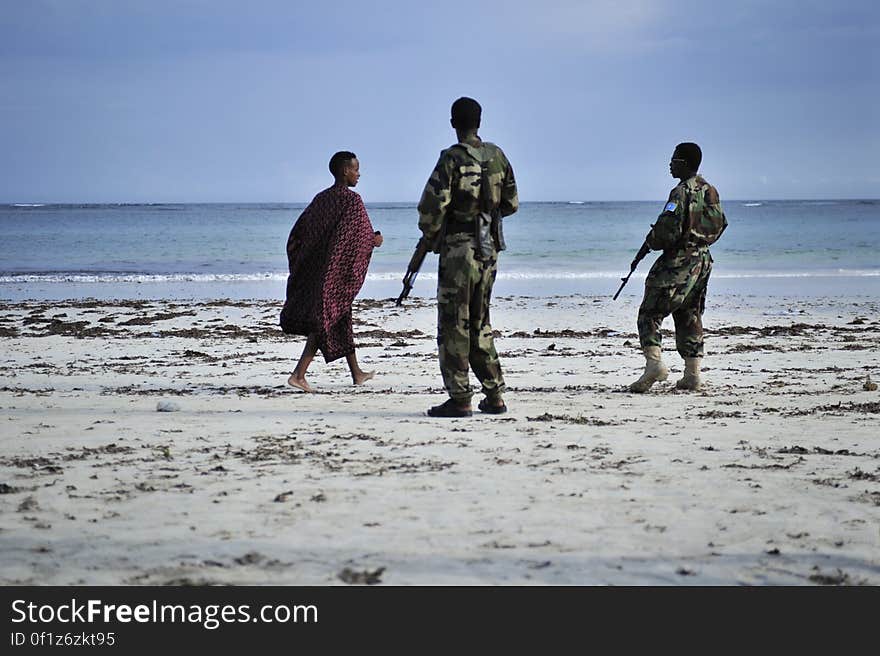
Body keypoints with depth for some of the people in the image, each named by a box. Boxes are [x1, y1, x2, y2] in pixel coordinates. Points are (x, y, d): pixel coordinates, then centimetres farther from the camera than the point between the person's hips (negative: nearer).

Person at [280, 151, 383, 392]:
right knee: (326, 320, -7)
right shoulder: (351, 200, -13)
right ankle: (299, 374, -16)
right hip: (337, 271, -8)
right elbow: (363, 235, -17)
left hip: (315, 268, 8)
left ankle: (356, 372, 28)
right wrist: (375, 239, 4)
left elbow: (296, 234, 9)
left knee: (342, 318, 17)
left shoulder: (321, 199, 9)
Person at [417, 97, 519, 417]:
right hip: (489, 247, 6)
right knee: (479, 322, 16)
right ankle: (494, 395, 15)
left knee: (454, 324, 0)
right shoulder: (497, 156, 6)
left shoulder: (452, 159, -14)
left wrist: (431, 235, 3)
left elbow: (431, 207, -16)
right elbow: (511, 204, 13)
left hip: (459, 249, -6)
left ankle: (460, 399, -2)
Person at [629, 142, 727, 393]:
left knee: (650, 313, -3)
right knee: (690, 317, 13)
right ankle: (692, 374, 10)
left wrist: (652, 241, -2)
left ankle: (654, 362, -19)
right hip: (703, 260, 8)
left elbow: (668, 229, -22)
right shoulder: (710, 191, 10)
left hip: (678, 262, -8)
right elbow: (720, 225, 18)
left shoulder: (682, 192, -16)